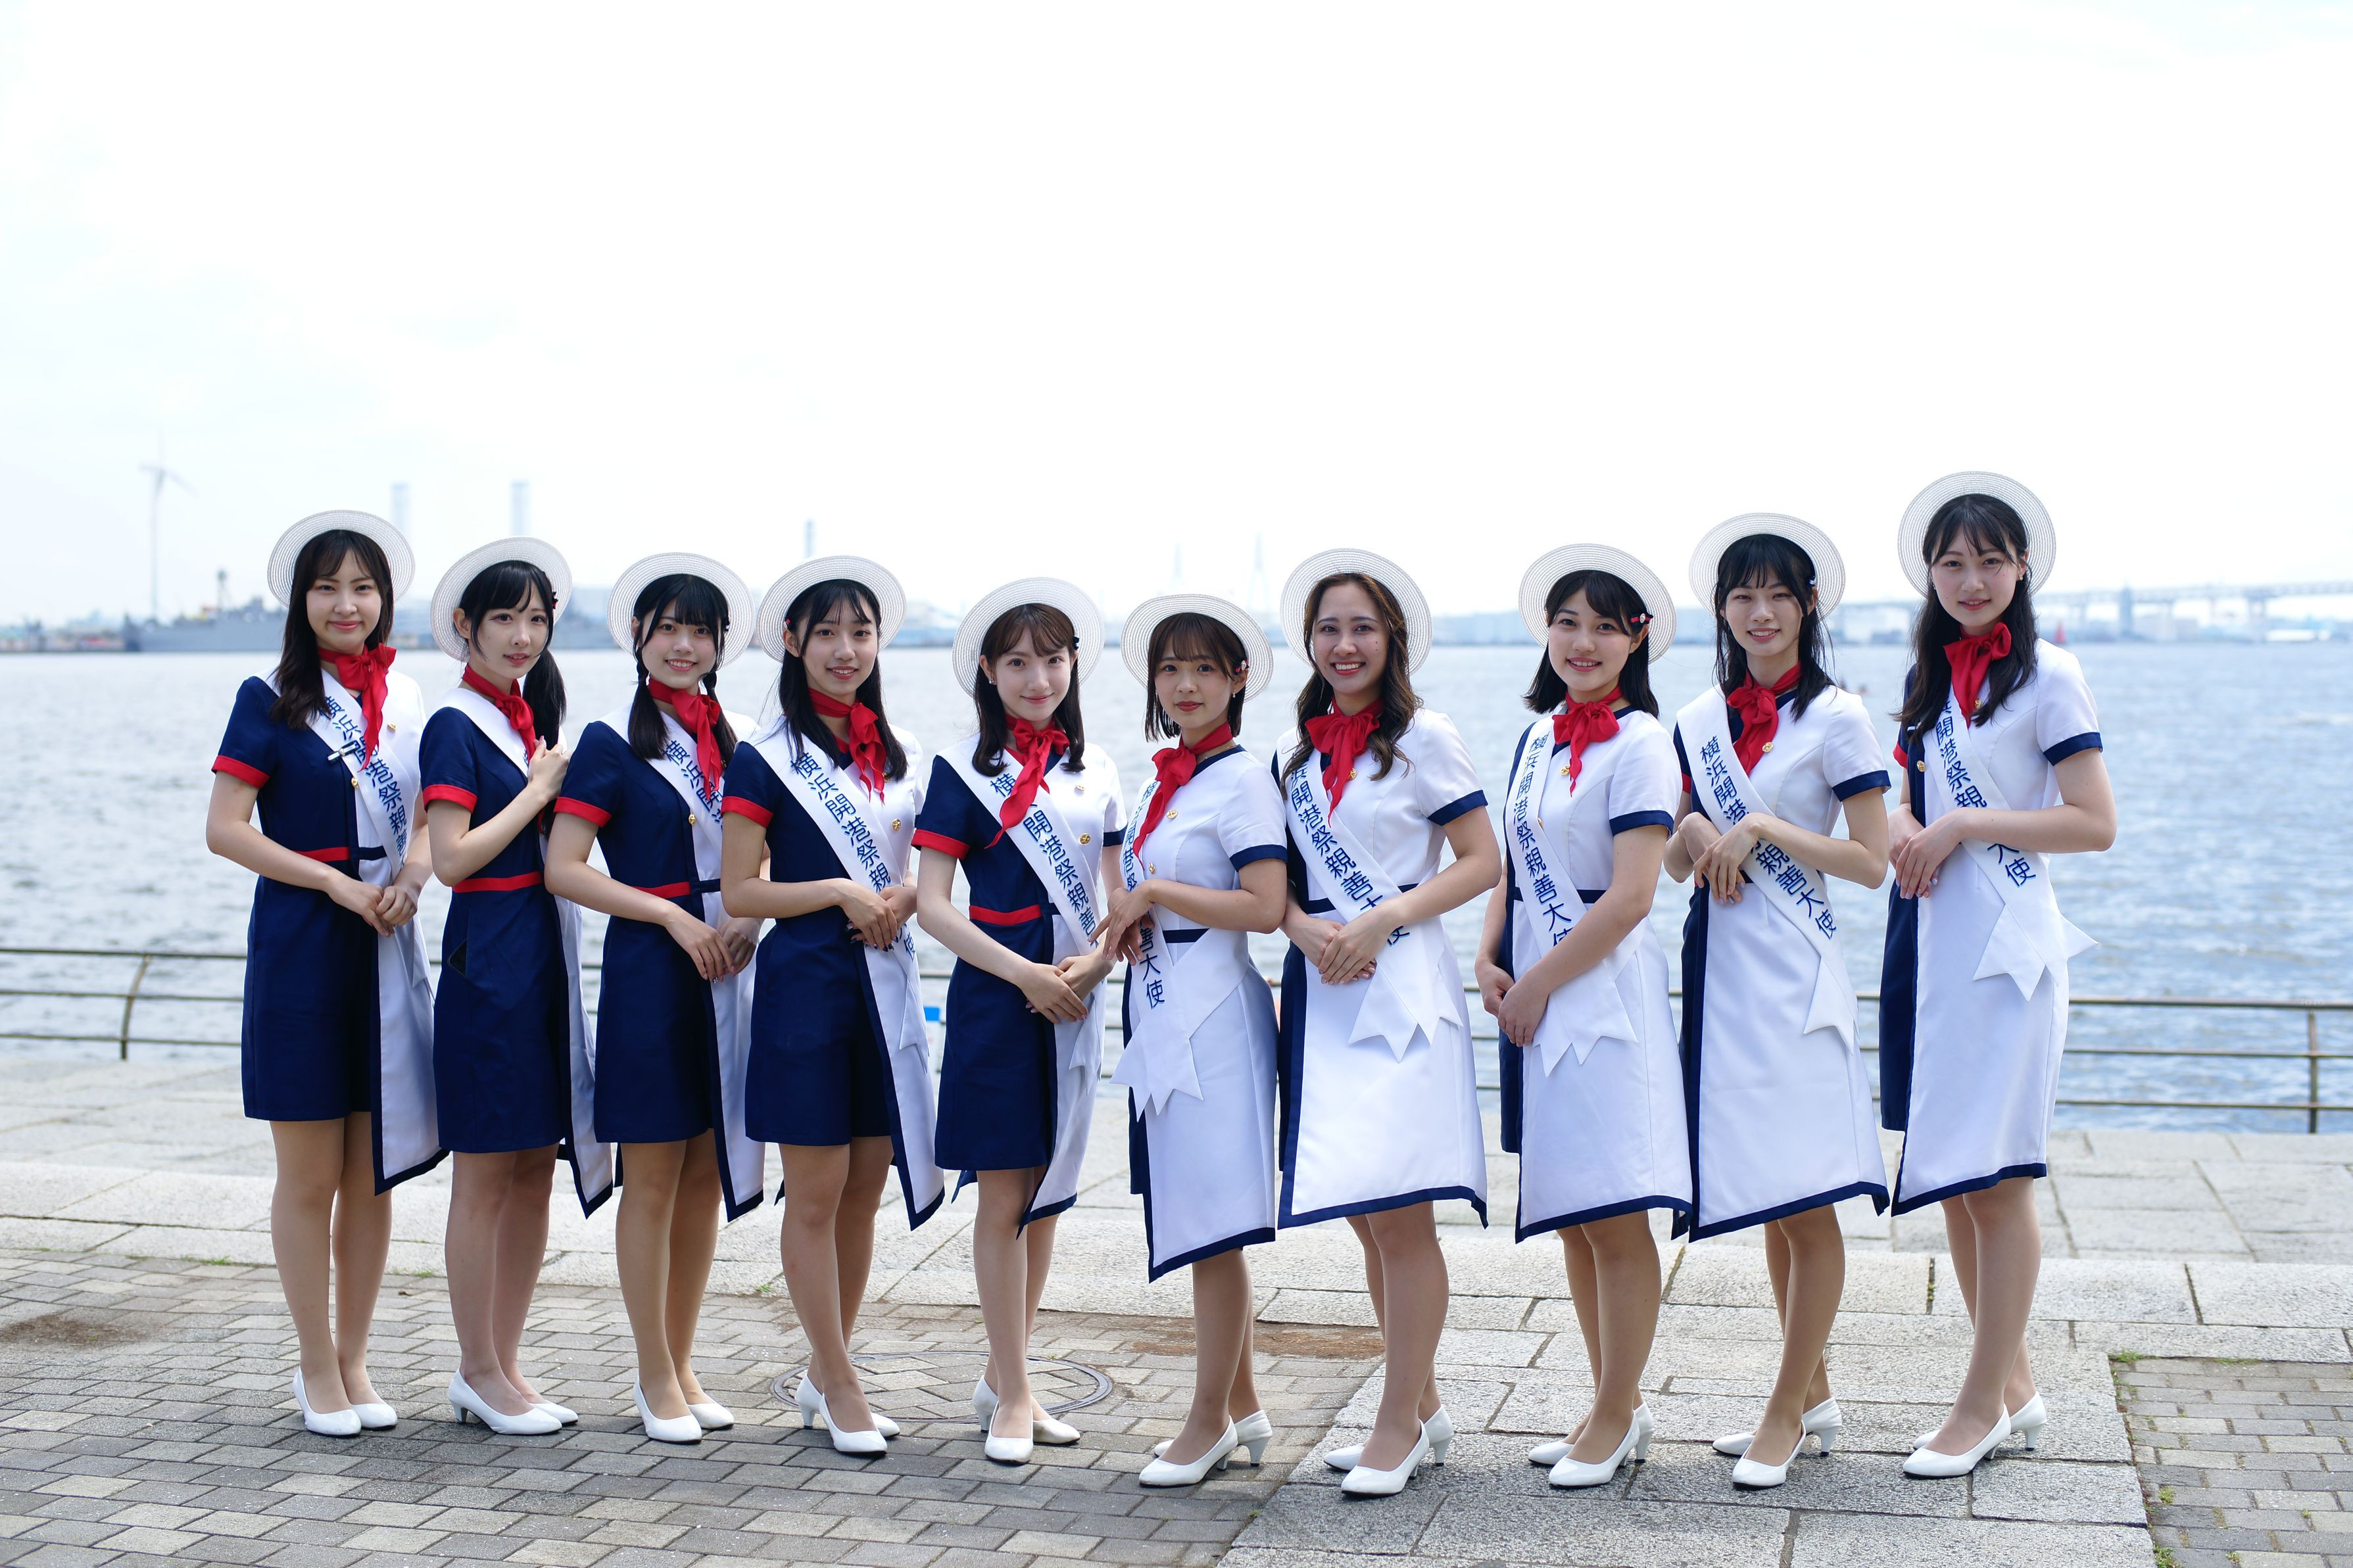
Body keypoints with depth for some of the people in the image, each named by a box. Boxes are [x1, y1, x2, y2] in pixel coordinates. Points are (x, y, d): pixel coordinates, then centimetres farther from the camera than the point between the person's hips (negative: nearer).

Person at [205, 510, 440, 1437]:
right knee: (310, 1176, 1)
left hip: (389, 945, 4)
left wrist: (411, 879, -7)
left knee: (375, 1174, 8)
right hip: (301, 944, -4)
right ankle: (317, 1369, 13)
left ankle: (353, 1361, 20)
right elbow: (225, 829, -9)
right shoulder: (270, 699, -3)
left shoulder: (406, 699, 10)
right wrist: (342, 885, -15)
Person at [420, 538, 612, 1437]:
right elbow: (452, 858, -16)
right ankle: (480, 1373, 10)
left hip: (545, 957, 8)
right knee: (485, 1175, 0)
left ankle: (504, 1366, 19)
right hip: (487, 960, -8)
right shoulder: (455, 725, -8)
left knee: (535, 1168, 10)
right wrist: (540, 790, -11)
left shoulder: (532, 717, 15)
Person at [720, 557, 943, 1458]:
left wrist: (903, 896, -4)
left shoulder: (899, 754, 11)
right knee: (816, 1194, 0)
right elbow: (739, 892, -8)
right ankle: (841, 1388, 10)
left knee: (865, 1191, 9)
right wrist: (840, 892, -16)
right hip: (806, 982, -5)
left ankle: (824, 1370, 22)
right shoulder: (767, 761, -5)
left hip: (887, 980, 6)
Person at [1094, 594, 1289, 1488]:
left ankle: (1208, 1423, 6)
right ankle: (1242, 1408, 22)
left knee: (1213, 1220, -3)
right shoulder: (1160, 780, 15)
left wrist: (1150, 895, -12)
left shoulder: (1241, 779, -9)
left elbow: (1264, 909, -18)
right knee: (1195, 1219, 12)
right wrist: (1134, 921, 3)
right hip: (1159, 1005, 9)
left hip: (1214, 1007, -9)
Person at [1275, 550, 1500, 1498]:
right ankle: (1423, 1409, 21)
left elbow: (1482, 862, -4)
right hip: (1320, 990, 6)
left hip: (1401, 985, -5)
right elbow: (1276, 879, 15)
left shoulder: (1425, 738, 0)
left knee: (1399, 1207, -8)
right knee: (1362, 1214, 9)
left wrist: (1380, 921, -14)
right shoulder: (1295, 750, 14)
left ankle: (1400, 1425, 2)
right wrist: (1307, 929, -7)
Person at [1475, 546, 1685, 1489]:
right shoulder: (1537, 736, 13)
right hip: (1531, 994, 8)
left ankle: (1615, 1421, 10)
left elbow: (1630, 897, -15)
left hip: (1603, 989, -8)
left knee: (1613, 1216, -2)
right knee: (1568, 1217, 12)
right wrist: (1491, 962, 2)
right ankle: (1618, 1408, 24)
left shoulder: (1638, 743, -10)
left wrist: (1537, 985, -12)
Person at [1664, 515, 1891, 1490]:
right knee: (1770, 1203, 12)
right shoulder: (1697, 722, 11)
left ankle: (1785, 1415, 3)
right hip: (1720, 969, 6)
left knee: (1807, 1198, -6)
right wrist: (1691, 834, -5)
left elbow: (1871, 863, -8)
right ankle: (1814, 1395, 23)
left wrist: (1765, 829, -13)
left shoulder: (1835, 718, -4)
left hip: (1793, 971, -6)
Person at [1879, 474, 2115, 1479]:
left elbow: (2095, 824, -10)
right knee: (1951, 1179, 10)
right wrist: (1906, 835, 1)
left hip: (2004, 942, -7)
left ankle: (1983, 1406, 6)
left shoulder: (2047, 676, -6)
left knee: (1993, 1176, -3)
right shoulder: (1927, 680, 14)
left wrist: (1967, 827, -15)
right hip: (1927, 935, 7)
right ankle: (2013, 1384, 22)